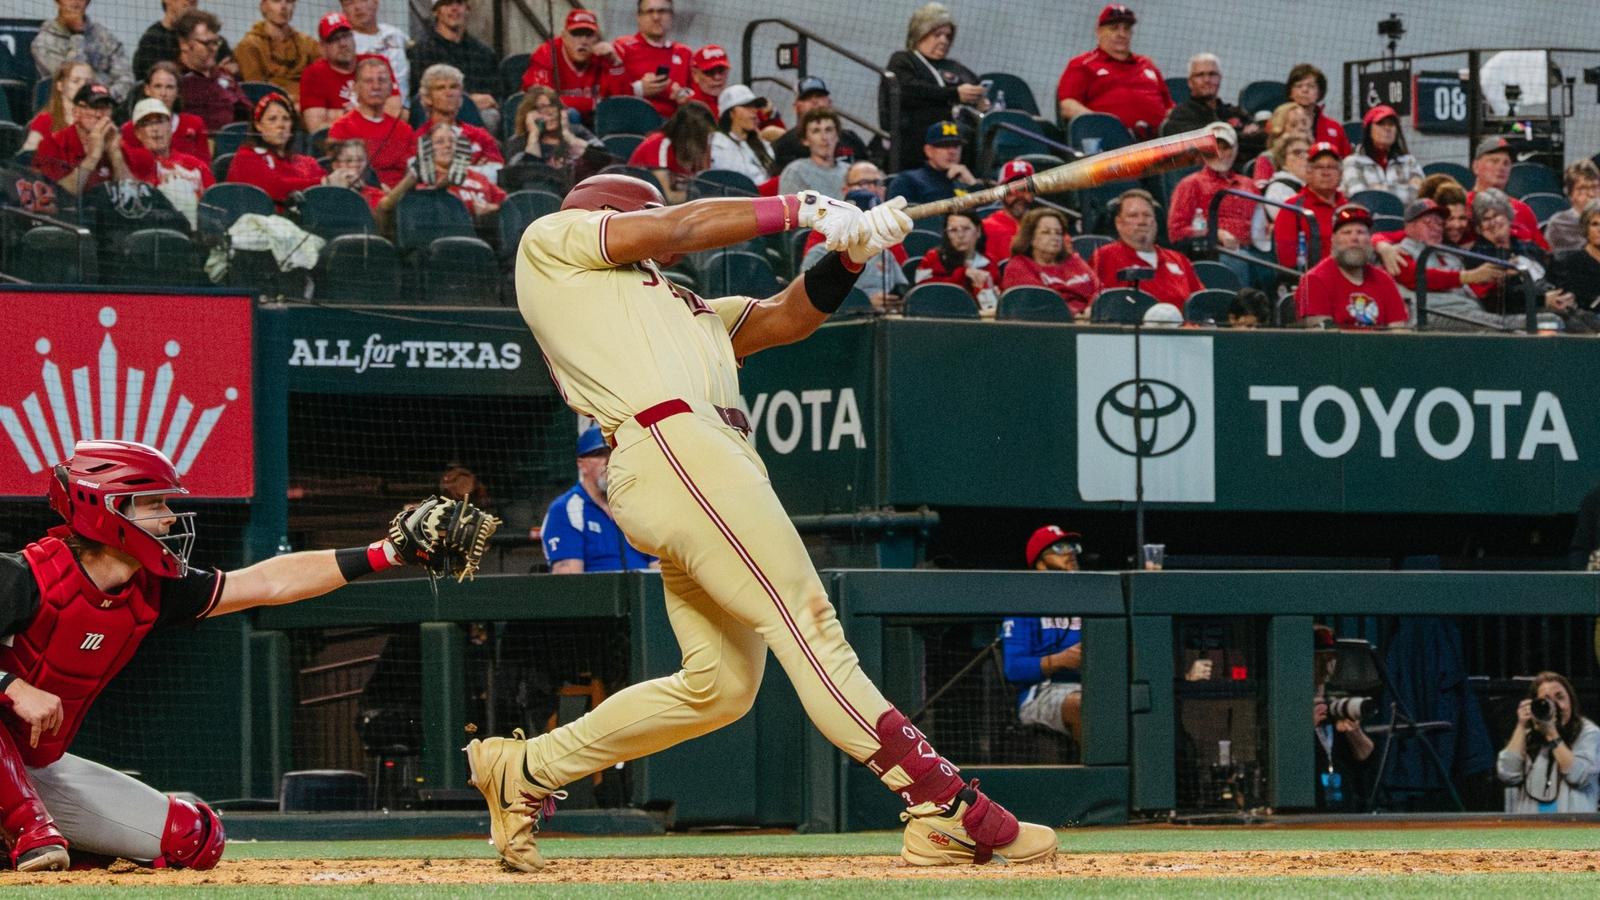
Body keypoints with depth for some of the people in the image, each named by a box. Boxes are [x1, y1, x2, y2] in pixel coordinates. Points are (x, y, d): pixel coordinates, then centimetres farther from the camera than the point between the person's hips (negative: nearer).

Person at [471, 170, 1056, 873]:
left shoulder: (684, 309, 36)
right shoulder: (550, 240, 17)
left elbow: (786, 317, 25)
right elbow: (678, 228, 6)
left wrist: (849, 253, 8)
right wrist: (801, 210, 11)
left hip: (718, 462, 9)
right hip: (669, 446, -9)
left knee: (721, 684, 5)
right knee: (806, 623, -17)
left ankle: (524, 771, 15)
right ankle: (945, 809, -27)